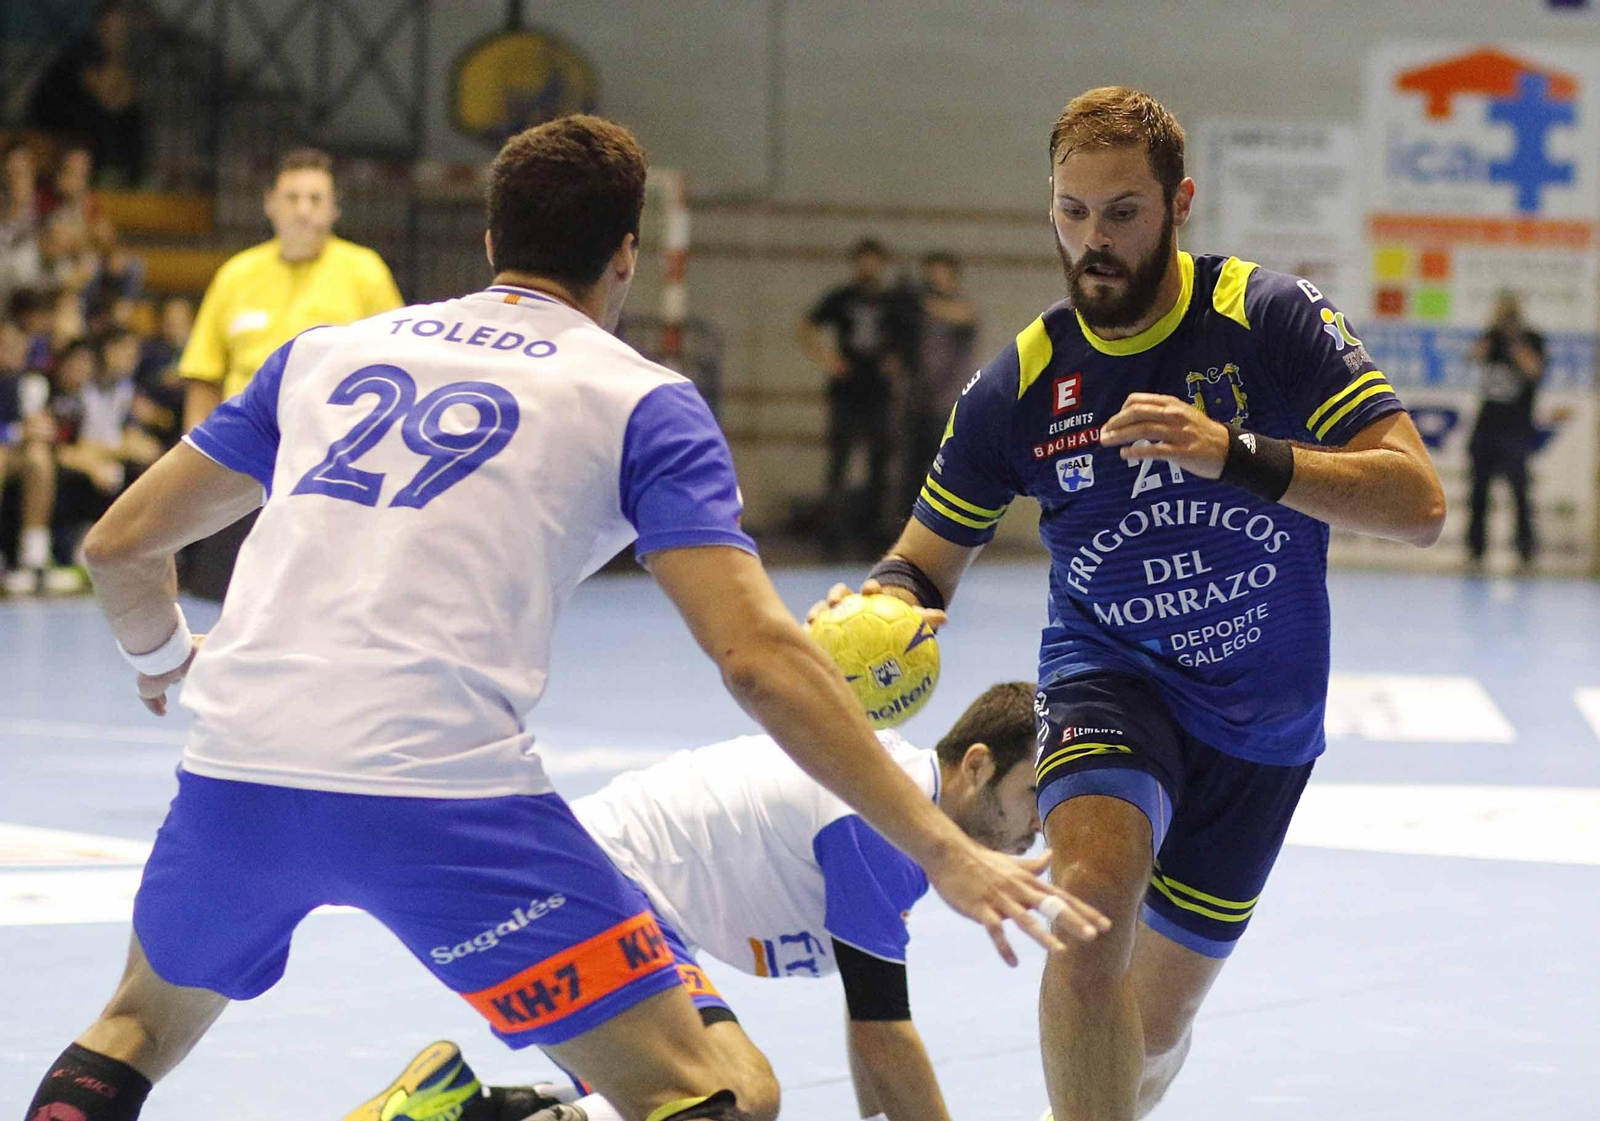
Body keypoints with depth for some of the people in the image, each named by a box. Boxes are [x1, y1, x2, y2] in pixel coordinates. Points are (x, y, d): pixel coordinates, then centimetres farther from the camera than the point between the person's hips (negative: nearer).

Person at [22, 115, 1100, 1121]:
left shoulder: (325, 351, 20)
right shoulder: (642, 402, 8)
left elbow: (121, 545, 24)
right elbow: (758, 657, -4)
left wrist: (163, 656, 46)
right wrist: (944, 850, -3)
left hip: (236, 765, 5)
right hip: (439, 786, -5)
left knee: (139, 1028, 32)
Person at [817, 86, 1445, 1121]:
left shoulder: (1269, 317, -14)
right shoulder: (1021, 386, -8)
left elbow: (1418, 503, -22)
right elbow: (928, 566, 3)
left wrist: (1233, 454, -35)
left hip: (1261, 720, 0)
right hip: (1108, 676, 0)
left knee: (1154, 1027, 9)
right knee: (1092, 901, -33)